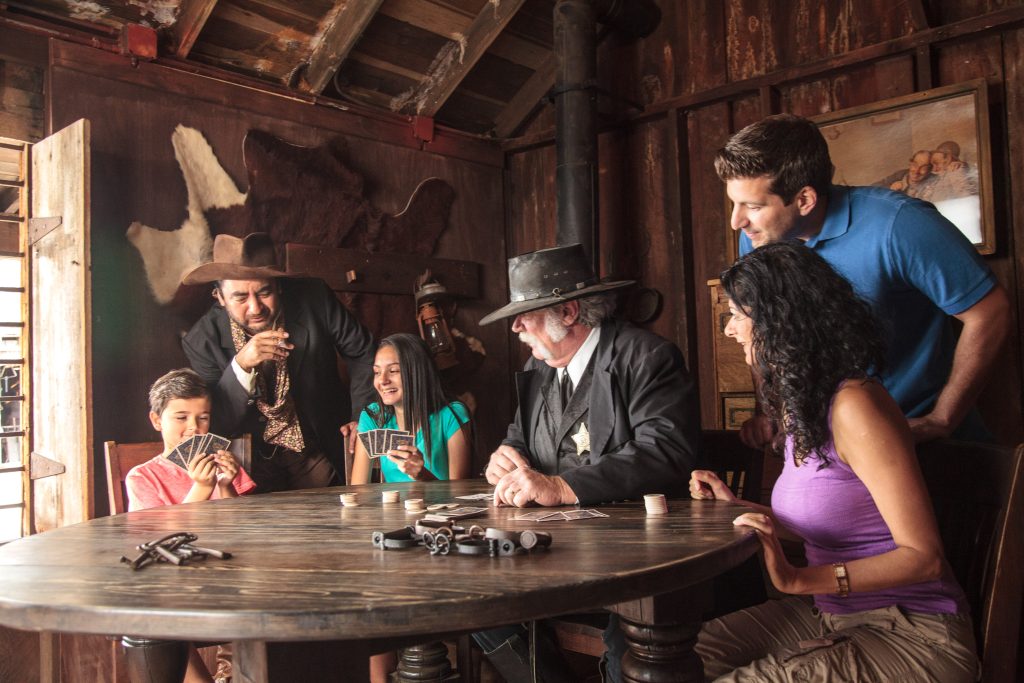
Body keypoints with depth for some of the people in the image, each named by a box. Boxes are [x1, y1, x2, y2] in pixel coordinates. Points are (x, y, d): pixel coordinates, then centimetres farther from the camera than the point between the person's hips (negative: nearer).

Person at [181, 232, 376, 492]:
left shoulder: (314, 300, -16)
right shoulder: (201, 342, -16)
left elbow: (362, 352, -1)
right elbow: (216, 426, -18)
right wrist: (241, 365, -33)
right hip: (252, 459, -1)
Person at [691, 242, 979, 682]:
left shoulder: (853, 405, -20)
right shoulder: (800, 406, 7)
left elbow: (923, 557, -20)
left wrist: (797, 579, -28)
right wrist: (734, 506, 12)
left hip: (911, 634, -8)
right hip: (833, 619, 8)